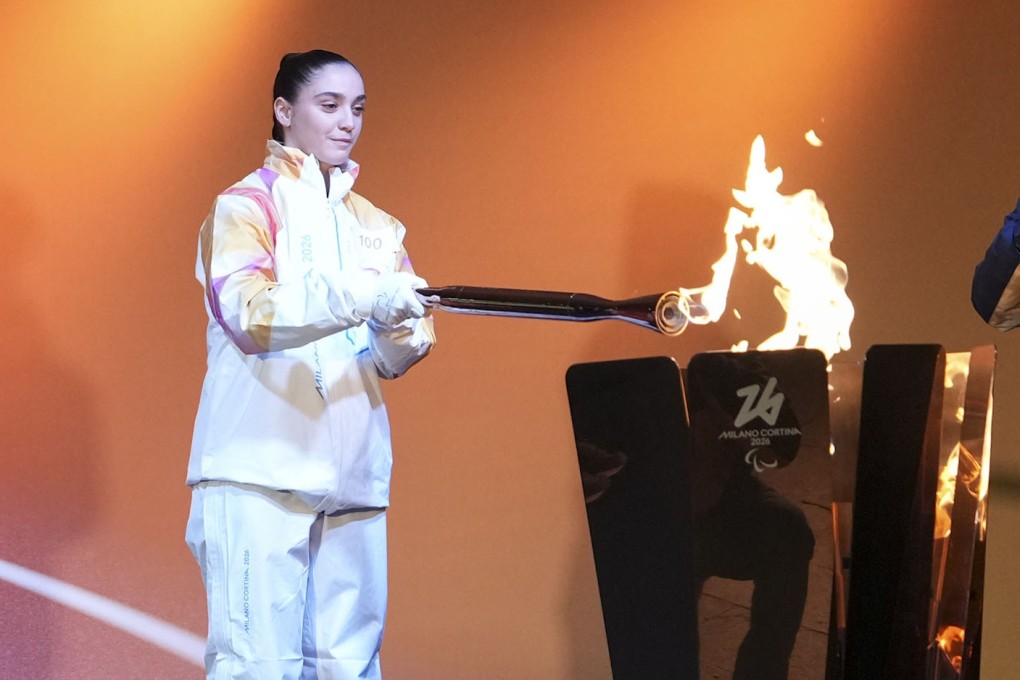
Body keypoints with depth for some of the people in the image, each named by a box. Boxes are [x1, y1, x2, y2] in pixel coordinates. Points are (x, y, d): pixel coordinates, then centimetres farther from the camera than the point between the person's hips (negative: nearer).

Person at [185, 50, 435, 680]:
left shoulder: (377, 227, 19)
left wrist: (400, 330, -12)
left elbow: (397, 359, 12)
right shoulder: (248, 204, 2)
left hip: (354, 479, 5)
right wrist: (361, 299, -29)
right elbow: (247, 314, -16)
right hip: (262, 470, -5)